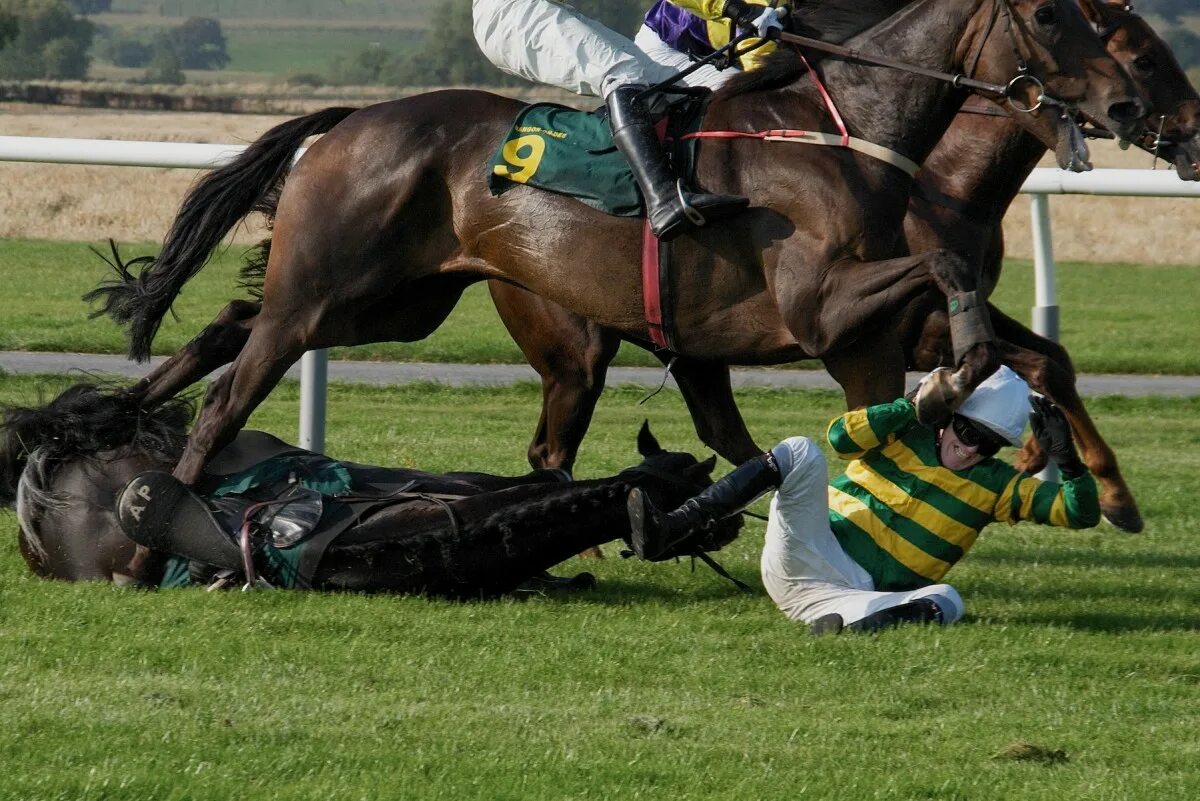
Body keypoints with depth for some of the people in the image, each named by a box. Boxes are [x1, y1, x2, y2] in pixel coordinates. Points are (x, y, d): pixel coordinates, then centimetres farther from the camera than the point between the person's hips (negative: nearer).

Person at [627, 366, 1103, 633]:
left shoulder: (994, 485, 13)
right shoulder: (903, 432, 10)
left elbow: (1080, 513, 7)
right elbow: (842, 438, -10)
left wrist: (1066, 461, -11)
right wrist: (914, 407, -15)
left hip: (864, 593, 1)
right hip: (799, 558, 0)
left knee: (946, 601, -29)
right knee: (800, 454, -24)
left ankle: (839, 625, -56)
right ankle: (666, 533, -39)